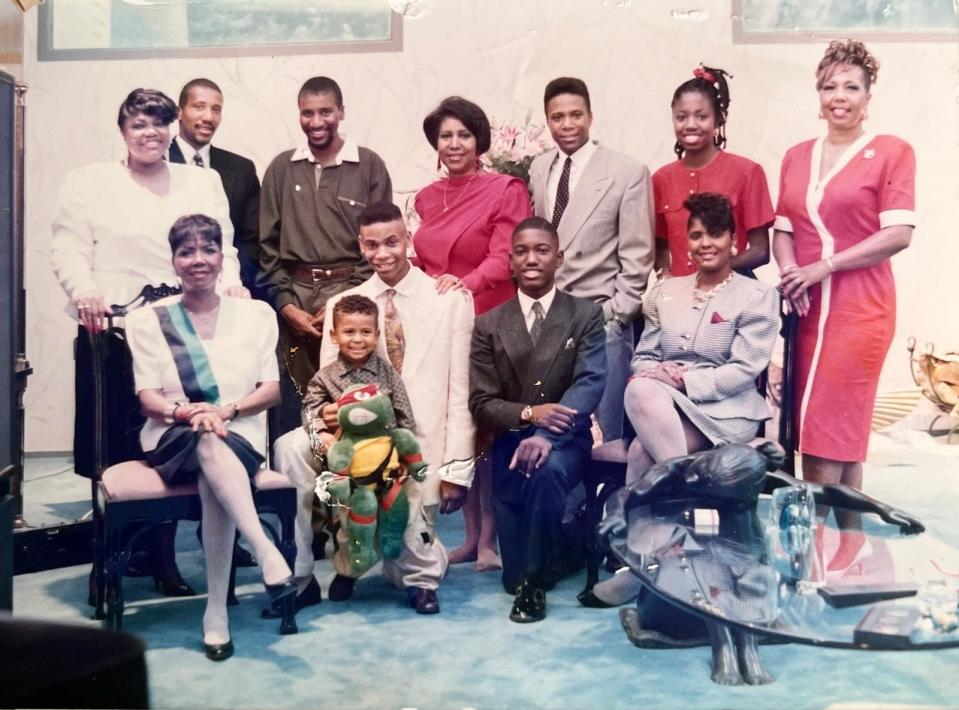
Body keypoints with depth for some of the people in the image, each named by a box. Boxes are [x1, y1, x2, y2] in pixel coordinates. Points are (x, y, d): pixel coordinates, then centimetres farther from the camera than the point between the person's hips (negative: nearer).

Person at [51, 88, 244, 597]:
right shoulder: (88, 182, 9)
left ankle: (163, 555, 12)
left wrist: (229, 283, -8)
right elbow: (68, 248, 1)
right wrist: (83, 290, -17)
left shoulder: (203, 183, 17)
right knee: (113, 447, 1)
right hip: (112, 331, -1)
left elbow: (223, 246, 12)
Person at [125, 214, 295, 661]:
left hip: (240, 438, 1)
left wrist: (225, 410, -15)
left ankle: (217, 612, -33)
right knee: (209, 444, -37)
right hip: (172, 440, 0)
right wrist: (184, 411, -22)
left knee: (215, 467, -35)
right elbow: (148, 398, 1)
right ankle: (266, 550, -45)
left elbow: (271, 390, 4)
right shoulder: (148, 321, 10)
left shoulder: (256, 314, 11)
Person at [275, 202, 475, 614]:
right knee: (291, 447, -24)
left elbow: (461, 389, -2)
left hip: (422, 446, -2)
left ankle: (422, 575, 26)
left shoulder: (451, 299, 1)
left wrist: (456, 468, -7)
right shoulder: (342, 305, 7)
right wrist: (324, 413, -20)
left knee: (407, 540, -14)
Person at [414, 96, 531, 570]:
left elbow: (503, 259, -11)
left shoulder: (506, 190, -1)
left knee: (486, 427, -5)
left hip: (486, 322, -5)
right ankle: (470, 533, 16)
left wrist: (465, 282, -25)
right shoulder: (426, 198, 17)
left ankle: (489, 538, 6)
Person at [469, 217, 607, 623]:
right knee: (513, 573, -5)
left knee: (547, 468, -38)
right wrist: (529, 414, -20)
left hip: (566, 440, -2)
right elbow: (482, 403, 1)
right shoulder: (488, 326, 6)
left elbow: (590, 382, -13)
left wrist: (546, 435, -30)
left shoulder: (586, 315, 1)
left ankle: (536, 582, -18)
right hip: (511, 441, 2)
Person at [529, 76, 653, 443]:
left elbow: (637, 255, -4)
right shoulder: (538, 169, 9)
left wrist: (615, 314, -8)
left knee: (601, 436, 3)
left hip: (603, 321, -4)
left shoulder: (628, 172, -4)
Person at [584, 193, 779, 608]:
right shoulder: (665, 292, 18)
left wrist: (683, 380, -19)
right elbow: (643, 356, 14)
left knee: (643, 452, -33)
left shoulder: (757, 296, 4)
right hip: (664, 405, 5)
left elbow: (744, 370, -8)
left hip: (726, 410, -4)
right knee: (641, 390, -35)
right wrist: (655, 375, -11)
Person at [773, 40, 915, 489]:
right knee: (842, 435, 10)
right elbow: (783, 230, 12)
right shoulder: (796, 156, 13)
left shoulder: (892, 152, -2)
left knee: (829, 436, -7)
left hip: (859, 310, -5)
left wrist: (824, 267, -15)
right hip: (807, 309, 5)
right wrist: (790, 274, -8)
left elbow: (898, 234, -10)